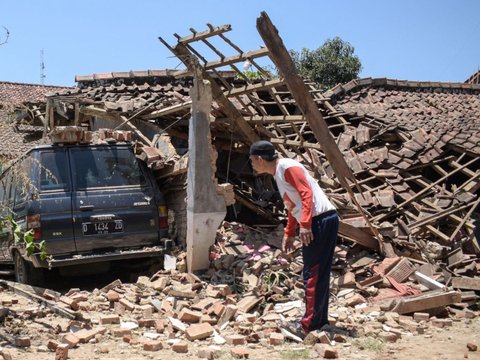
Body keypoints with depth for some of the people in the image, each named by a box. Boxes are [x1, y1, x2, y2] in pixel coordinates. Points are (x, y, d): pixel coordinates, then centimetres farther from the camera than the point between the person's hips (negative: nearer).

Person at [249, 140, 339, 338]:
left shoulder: (287, 167, -9)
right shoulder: (278, 173, 21)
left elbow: (307, 193, -19)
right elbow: (293, 206, 27)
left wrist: (305, 224, -25)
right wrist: (289, 234, 28)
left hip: (320, 220, -10)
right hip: (320, 222, 10)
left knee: (312, 274, -8)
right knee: (319, 273, 12)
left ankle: (310, 324, -5)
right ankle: (320, 320, 19)